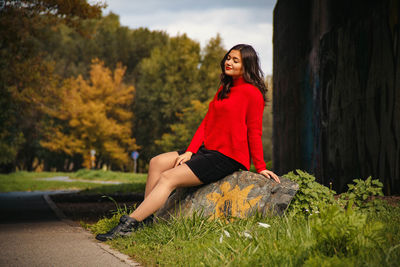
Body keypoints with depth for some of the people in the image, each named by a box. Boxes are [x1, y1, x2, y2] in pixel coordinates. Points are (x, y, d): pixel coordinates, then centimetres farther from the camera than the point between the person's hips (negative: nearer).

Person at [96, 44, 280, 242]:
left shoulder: (252, 92, -9)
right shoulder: (224, 90, 18)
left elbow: (254, 132, -9)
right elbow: (207, 123, 14)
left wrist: (260, 167, -8)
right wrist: (190, 151, 4)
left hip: (227, 158, -9)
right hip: (207, 150, 9)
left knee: (169, 178, -19)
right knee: (157, 163, -1)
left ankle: (128, 225, -21)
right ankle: (144, 218, -6)